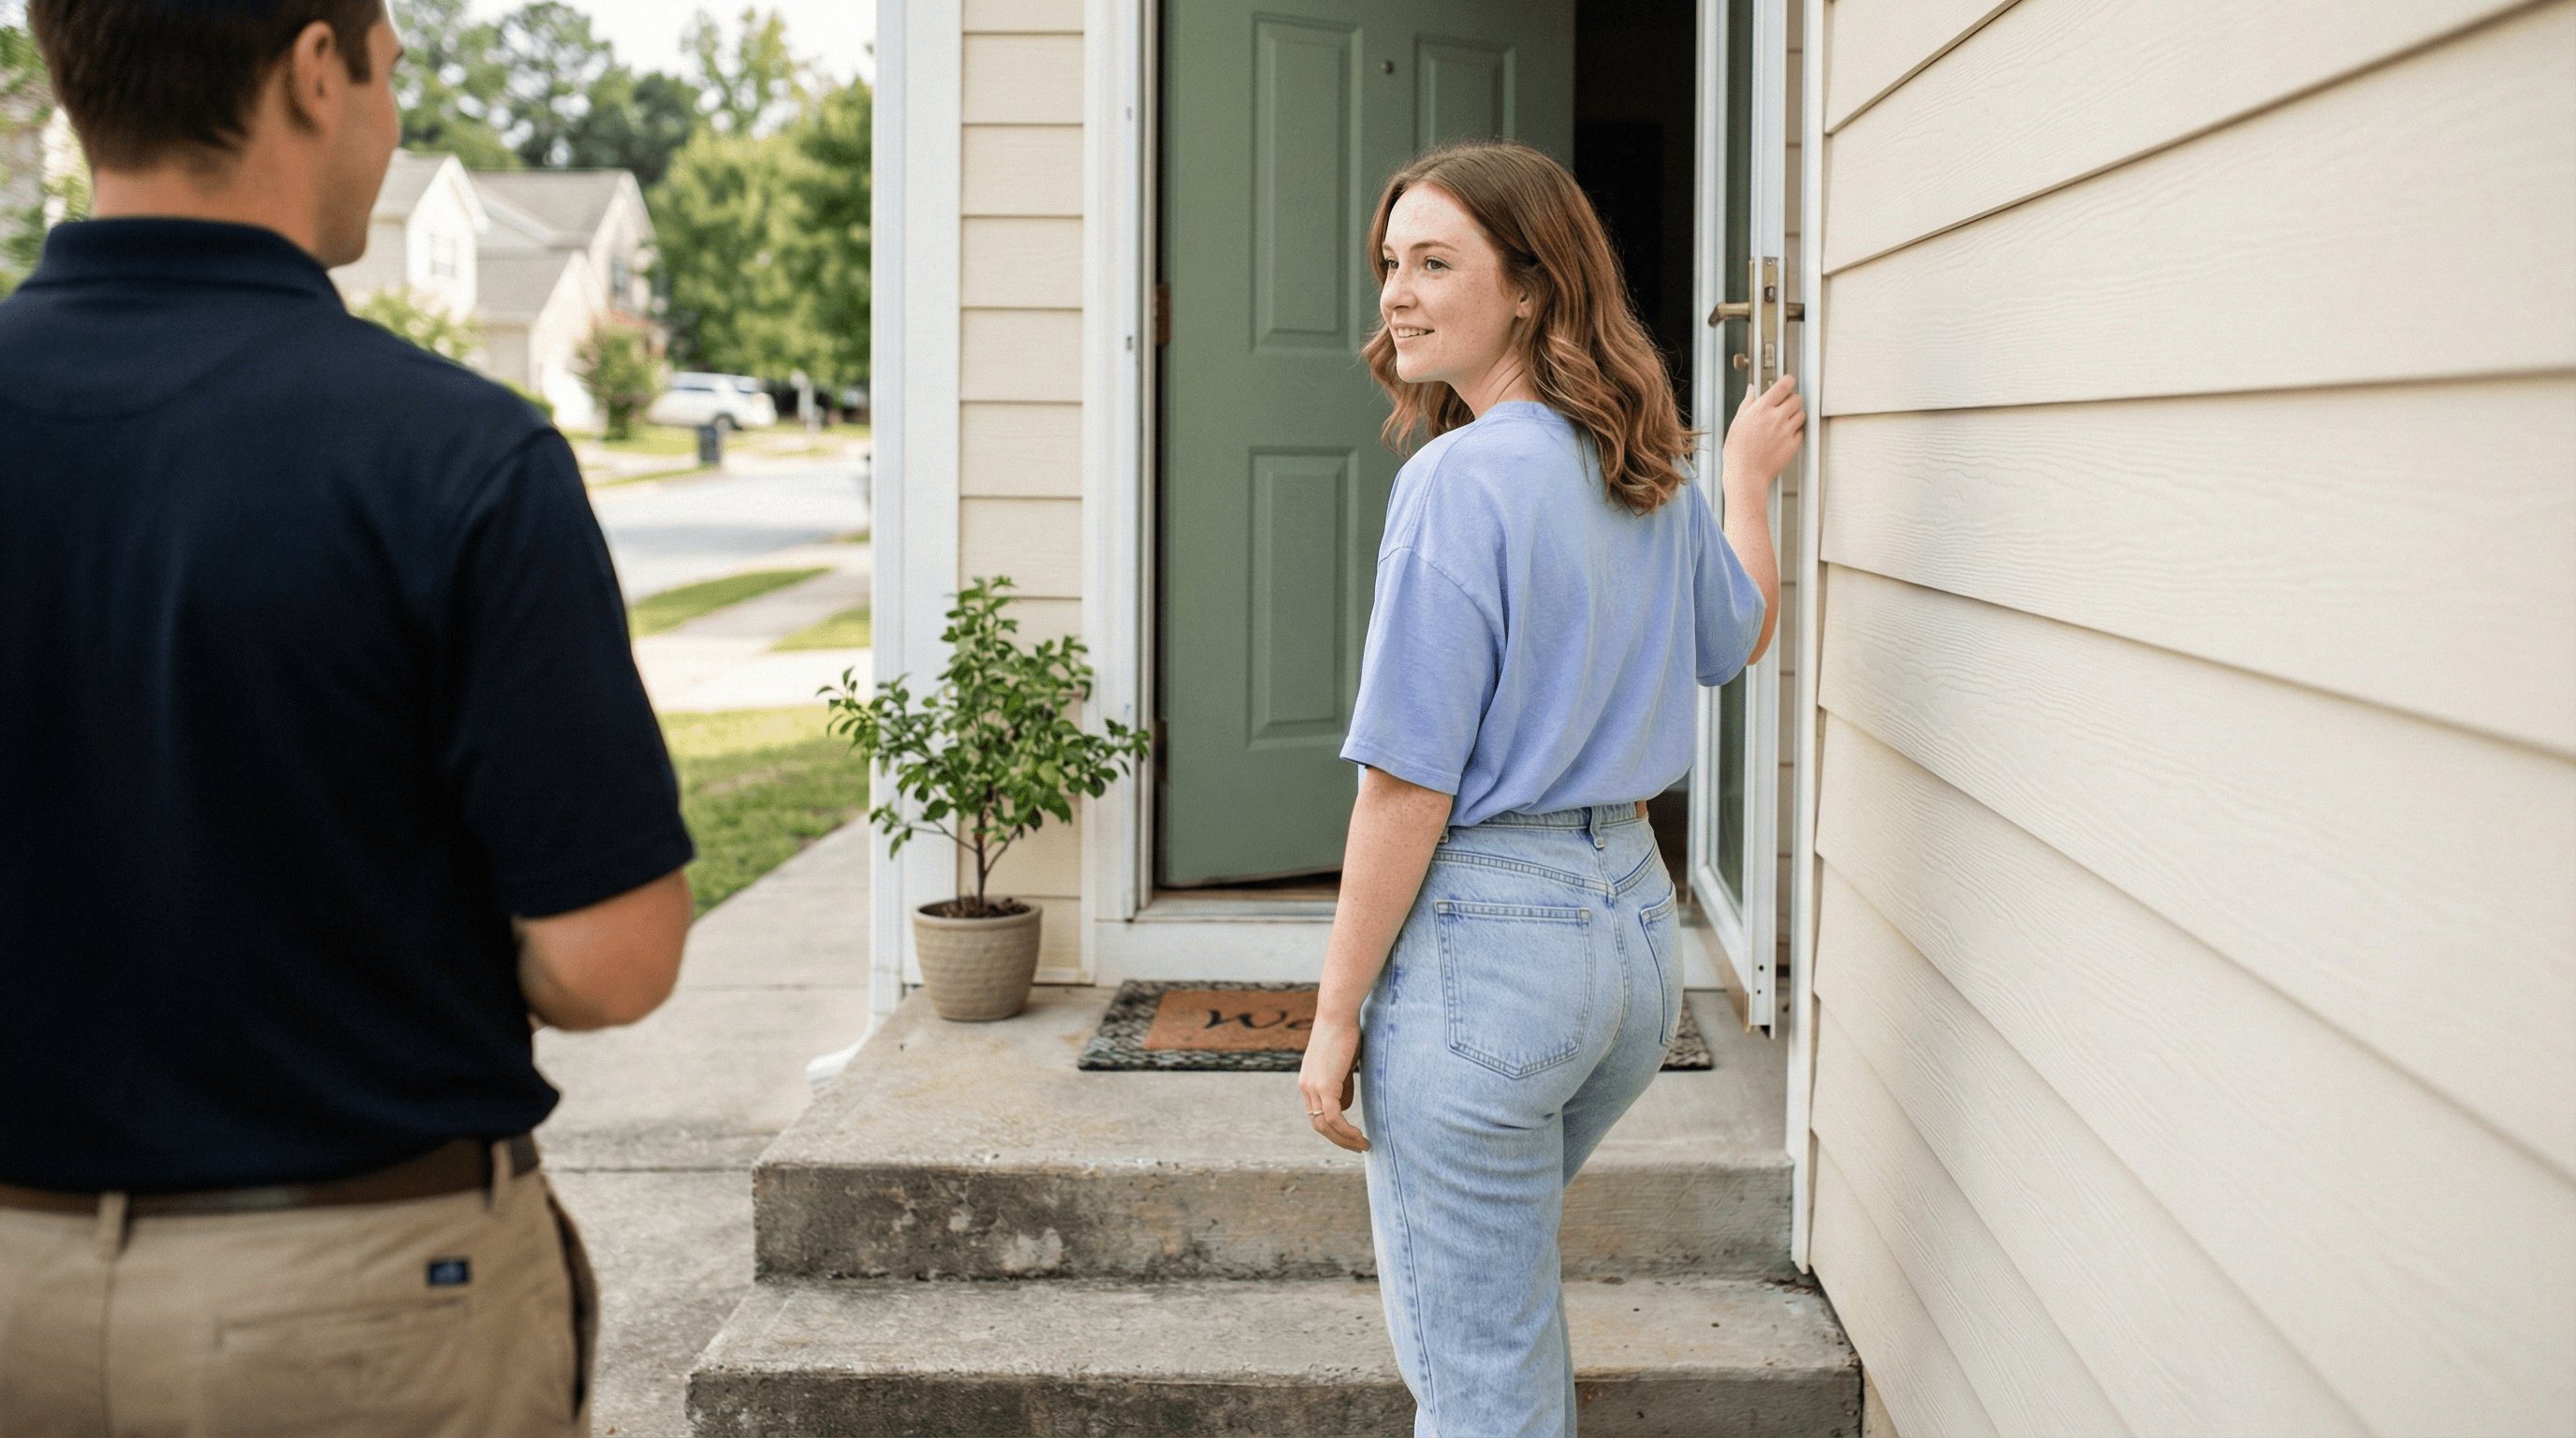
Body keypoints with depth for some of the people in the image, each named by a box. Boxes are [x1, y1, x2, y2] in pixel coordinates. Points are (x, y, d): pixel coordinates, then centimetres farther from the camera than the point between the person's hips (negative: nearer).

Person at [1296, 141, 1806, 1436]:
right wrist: (1748, 478, 43)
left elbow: (1409, 787, -18)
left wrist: (1336, 1017, -10)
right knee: (1499, 1270, 31)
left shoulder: (1460, 479, -17)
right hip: (1634, 909, 8)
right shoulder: (1645, 472, 7)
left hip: (1484, 933, -8)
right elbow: (1738, 638, 27)